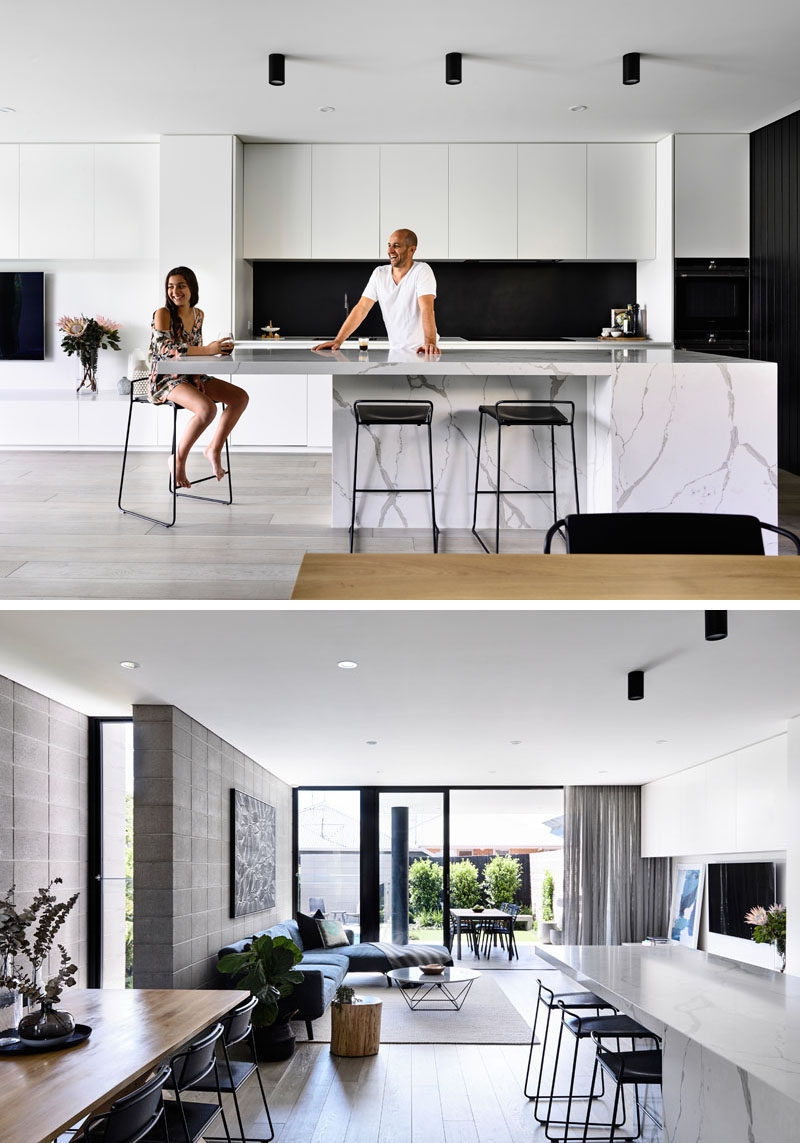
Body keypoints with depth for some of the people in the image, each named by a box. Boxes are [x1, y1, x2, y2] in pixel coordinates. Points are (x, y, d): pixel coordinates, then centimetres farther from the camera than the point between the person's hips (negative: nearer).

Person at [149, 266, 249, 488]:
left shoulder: (198, 315, 10)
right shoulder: (163, 314, -11)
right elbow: (165, 349, -25)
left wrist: (218, 349, -6)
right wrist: (207, 350, -32)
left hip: (191, 377, 7)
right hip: (166, 379, -7)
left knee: (241, 397, -6)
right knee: (207, 408, -32)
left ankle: (214, 449, 5)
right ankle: (179, 459, -13)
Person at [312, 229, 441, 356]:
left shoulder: (422, 271, -7)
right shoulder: (379, 273, 8)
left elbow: (427, 309, -20)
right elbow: (361, 309, 5)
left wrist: (430, 343, -35)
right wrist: (338, 341, -5)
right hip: (395, 352, 4)